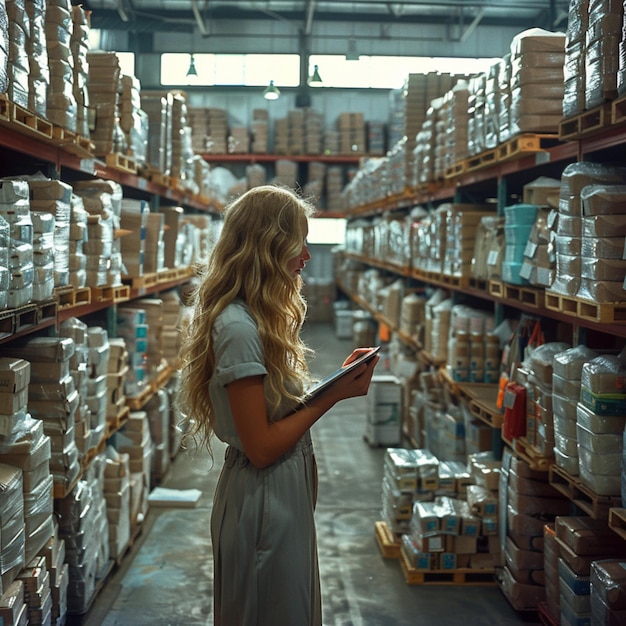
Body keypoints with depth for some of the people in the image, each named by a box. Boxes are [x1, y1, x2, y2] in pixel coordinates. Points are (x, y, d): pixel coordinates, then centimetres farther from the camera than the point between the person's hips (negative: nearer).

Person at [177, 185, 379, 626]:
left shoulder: (260, 317, 8)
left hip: (285, 494, 10)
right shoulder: (238, 327, -23)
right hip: (263, 502, -10)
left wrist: (339, 380, -1)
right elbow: (261, 448, -22)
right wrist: (334, 396, -18)